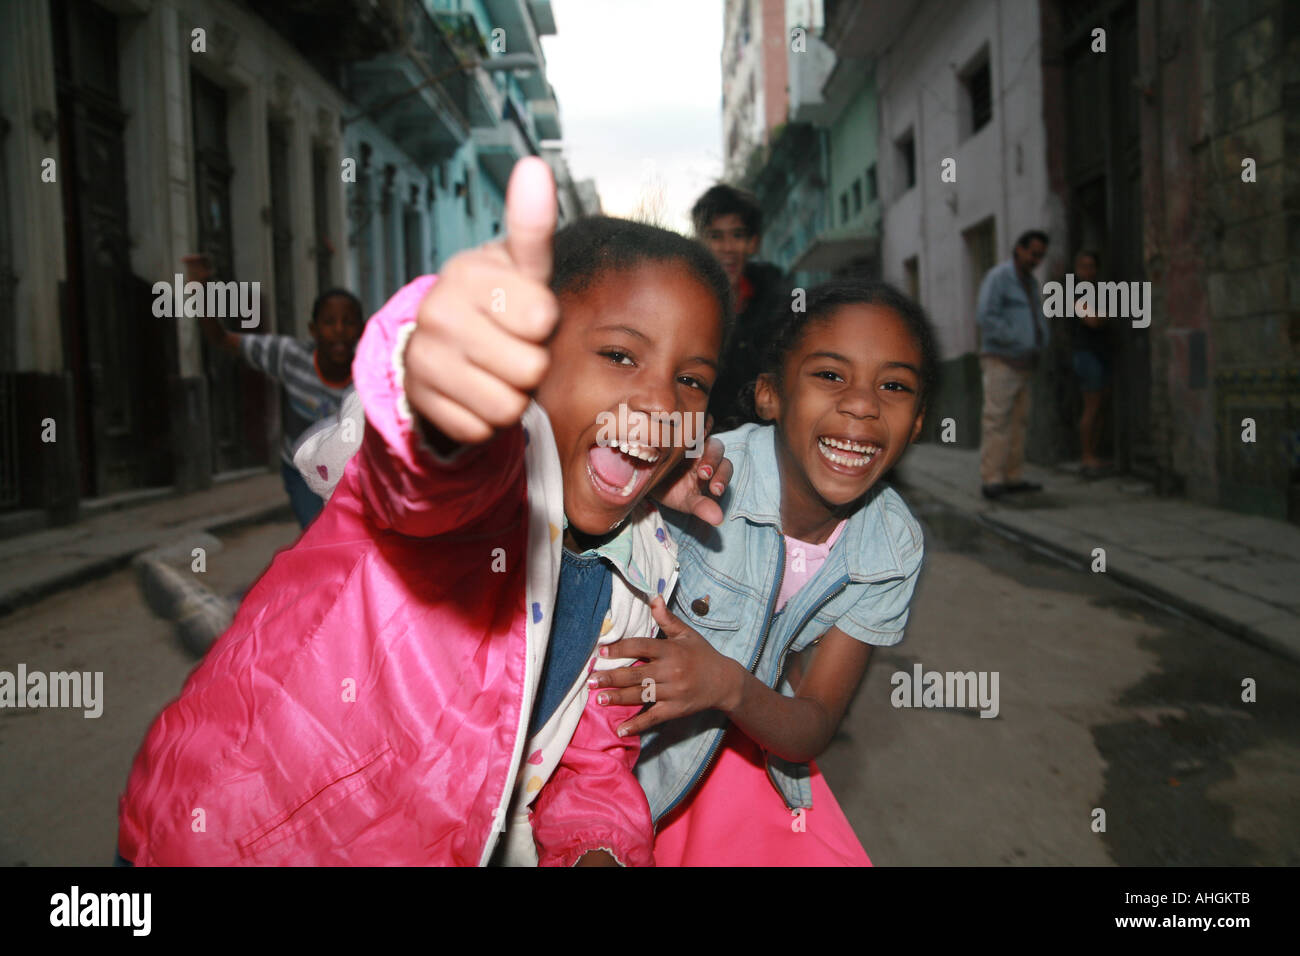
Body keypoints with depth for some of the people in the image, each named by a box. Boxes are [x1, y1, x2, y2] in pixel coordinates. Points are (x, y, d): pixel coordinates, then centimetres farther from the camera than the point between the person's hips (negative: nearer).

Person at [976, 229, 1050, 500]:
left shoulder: (1031, 282, 16)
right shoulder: (997, 277, -11)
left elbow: (1040, 318, 26)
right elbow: (985, 317, -23)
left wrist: (1040, 345, 5)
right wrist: (1019, 342, -19)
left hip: (1023, 364, 9)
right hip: (1000, 362, -9)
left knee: (1018, 422, 6)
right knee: (996, 421, -13)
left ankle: (1013, 478, 9)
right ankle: (991, 481, -15)